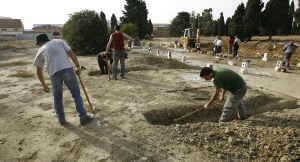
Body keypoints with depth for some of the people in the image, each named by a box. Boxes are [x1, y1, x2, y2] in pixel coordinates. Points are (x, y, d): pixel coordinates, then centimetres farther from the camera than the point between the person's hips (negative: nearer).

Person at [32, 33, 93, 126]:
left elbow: (39, 71, 24)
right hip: (67, 69, -1)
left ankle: (62, 120, 25)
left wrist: (44, 85, 33)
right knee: (76, 94, 6)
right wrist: (78, 66, 5)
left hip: (54, 73, 1)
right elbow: (71, 53, 6)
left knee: (57, 98, 19)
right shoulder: (59, 41, 21)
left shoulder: (40, 51, 21)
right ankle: (83, 118, 9)